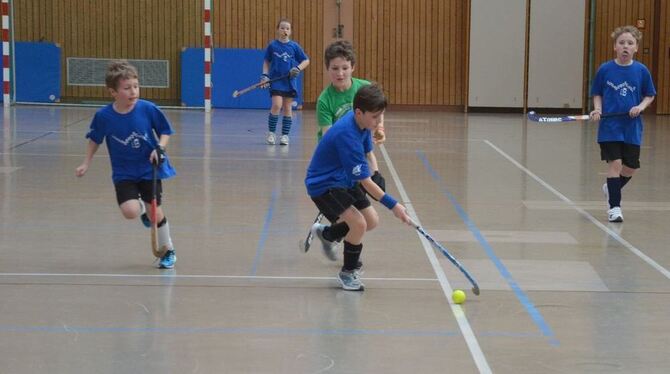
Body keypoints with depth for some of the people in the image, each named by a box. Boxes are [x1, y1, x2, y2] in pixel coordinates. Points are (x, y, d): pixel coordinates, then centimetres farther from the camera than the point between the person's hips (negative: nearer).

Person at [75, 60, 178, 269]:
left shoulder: (148, 109, -16)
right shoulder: (103, 116, -13)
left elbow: (165, 132, -2)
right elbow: (95, 140, 6)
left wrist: (160, 148, -19)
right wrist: (86, 163, 6)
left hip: (149, 169, 0)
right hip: (124, 173, 0)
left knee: (156, 212, 1)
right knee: (130, 211, -18)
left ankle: (168, 251, 26)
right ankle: (141, 208, 23)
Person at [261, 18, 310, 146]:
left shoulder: (294, 46, 2)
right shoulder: (272, 45, 0)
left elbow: (306, 60, 8)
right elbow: (266, 62, 10)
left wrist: (298, 68, -9)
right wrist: (265, 75, -2)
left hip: (290, 81, 2)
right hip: (276, 80, -2)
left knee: (288, 108, 5)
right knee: (277, 105, -15)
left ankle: (285, 135, 14)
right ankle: (271, 133, -1)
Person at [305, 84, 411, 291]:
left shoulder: (360, 120, -8)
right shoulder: (347, 135, -34)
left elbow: (364, 154, 15)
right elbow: (364, 181, -31)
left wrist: (375, 174, 3)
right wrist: (393, 205, -31)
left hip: (344, 179, 9)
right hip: (323, 184, -9)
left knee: (372, 221, 10)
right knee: (359, 223, -22)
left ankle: (327, 234, 35)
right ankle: (348, 272, 1)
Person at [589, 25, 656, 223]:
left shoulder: (641, 71, -1)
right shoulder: (605, 69, -3)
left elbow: (650, 95, 8)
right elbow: (597, 94, 6)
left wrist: (641, 107, -10)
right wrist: (597, 109, -11)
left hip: (632, 127, 2)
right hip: (610, 125, -2)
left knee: (630, 167, 8)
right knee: (615, 162, -10)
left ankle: (611, 188, 38)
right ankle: (614, 206, 0)